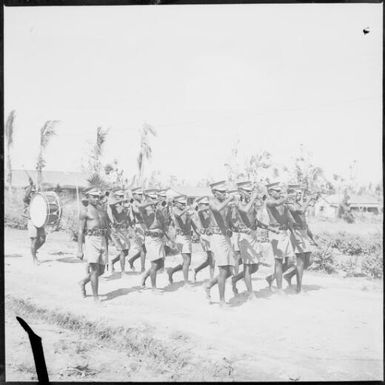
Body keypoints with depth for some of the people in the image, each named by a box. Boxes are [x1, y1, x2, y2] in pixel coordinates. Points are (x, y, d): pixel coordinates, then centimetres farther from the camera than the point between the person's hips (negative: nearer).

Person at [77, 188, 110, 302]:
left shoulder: (103, 210, 15)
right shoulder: (85, 211, 0)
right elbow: (80, 231, -3)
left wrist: (107, 245, 16)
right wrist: (79, 250, -9)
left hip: (102, 240, 6)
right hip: (91, 240, -6)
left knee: (101, 270, 9)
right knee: (95, 270, -8)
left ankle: (83, 282, 33)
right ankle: (95, 297, 1)